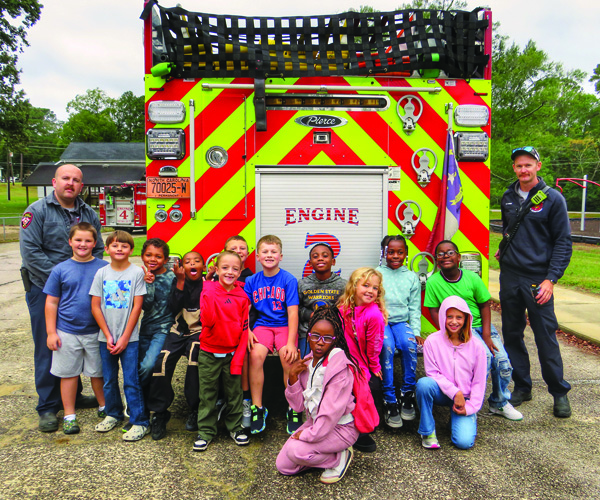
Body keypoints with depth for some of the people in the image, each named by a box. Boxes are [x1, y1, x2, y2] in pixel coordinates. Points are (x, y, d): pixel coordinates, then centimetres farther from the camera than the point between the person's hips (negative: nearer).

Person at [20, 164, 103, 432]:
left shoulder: (89, 214, 7)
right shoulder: (37, 211, -7)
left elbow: (97, 250, 8)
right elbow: (30, 252, -14)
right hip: (44, 290, -4)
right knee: (47, 348, 3)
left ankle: (72, 396, 29)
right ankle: (48, 407, 14)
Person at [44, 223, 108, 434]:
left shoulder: (104, 268, -3)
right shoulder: (60, 269, -2)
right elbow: (51, 302, 3)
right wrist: (51, 332, 0)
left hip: (96, 331, 0)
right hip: (67, 333, 0)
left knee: (98, 373, 12)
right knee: (69, 374, 10)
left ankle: (103, 407, 32)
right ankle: (69, 415, 25)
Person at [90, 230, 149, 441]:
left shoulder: (137, 272, -6)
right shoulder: (102, 273, 2)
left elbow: (137, 306, -8)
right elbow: (95, 306, 2)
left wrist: (124, 338, -9)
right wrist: (108, 336, -5)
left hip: (129, 338, -3)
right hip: (106, 338, 3)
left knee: (131, 381, 0)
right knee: (109, 380, 15)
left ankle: (139, 422, 11)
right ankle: (113, 414, 35)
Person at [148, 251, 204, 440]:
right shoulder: (177, 281, 9)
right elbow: (174, 309, -6)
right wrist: (180, 281, -11)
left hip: (199, 331, -2)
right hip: (179, 330, 2)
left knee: (194, 356, -31)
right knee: (162, 360, -21)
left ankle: (194, 410, -13)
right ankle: (160, 412, -2)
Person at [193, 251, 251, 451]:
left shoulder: (242, 297, -3)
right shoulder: (208, 291, -8)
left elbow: (244, 330, 0)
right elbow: (207, 321, -20)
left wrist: (238, 358, -4)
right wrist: (209, 296, -29)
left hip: (232, 354, 1)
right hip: (209, 353, -1)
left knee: (234, 393, 12)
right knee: (207, 395, 10)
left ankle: (235, 426, 30)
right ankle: (206, 430, 25)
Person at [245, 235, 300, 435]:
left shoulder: (289, 280, -4)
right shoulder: (252, 281, 6)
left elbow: (293, 312, -10)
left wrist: (291, 342, -18)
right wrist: (247, 331, -12)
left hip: (284, 325, -2)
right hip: (262, 325, 2)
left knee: (288, 357, -27)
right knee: (256, 355, -26)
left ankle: (293, 410, -7)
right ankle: (258, 408, -8)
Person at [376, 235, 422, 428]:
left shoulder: (411, 277, 14)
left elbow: (414, 308, 12)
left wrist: (416, 332, 0)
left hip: (401, 321, 2)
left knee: (409, 344, -30)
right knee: (386, 346, -31)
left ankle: (408, 394, -13)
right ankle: (389, 401, -24)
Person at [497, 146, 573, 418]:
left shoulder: (552, 198, -4)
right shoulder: (508, 197, 10)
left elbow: (563, 242, -5)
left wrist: (551, 279, -13)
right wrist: (504, 251, 9)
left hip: (537, 279, -4)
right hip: (509, 276, 5)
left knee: (546, 337, -1)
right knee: (512, 334, 9)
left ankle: (559, 392, 17)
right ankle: (521, 387, 23)